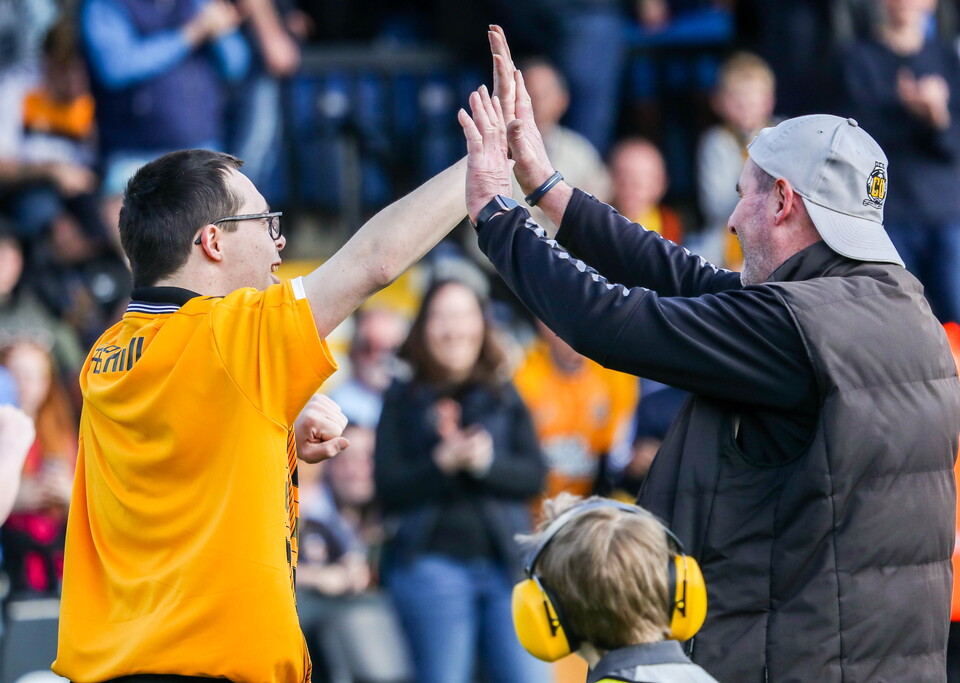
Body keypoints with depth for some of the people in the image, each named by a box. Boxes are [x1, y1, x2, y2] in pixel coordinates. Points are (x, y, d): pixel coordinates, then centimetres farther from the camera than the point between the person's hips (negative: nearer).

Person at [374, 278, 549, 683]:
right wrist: (442, 464, -18)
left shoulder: (504, 396, 14)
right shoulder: (403, 401, 7)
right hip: (432, 562, -2)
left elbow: (534, 476, 4)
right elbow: (388, 488, -3)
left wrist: (487, 462, -14)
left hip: (505, 558, 2)